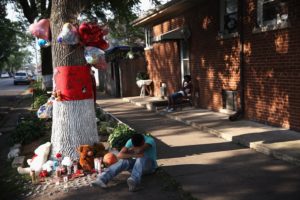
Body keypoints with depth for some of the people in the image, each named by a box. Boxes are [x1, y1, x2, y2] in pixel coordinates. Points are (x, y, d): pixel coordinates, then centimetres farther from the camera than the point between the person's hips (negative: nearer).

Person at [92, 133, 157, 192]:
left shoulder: (150, 140, -22)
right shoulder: (130, 141, -12)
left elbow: (139, 150, -40)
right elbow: (119, 155, -23)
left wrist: (131, 149, -20)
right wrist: (134, 155, -36)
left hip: (150, 165, -3)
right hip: (137, 165, 3)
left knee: (141, 158, -37)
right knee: (123, 161, -29)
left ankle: (133, 181, -61)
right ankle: (101, 180, -43)